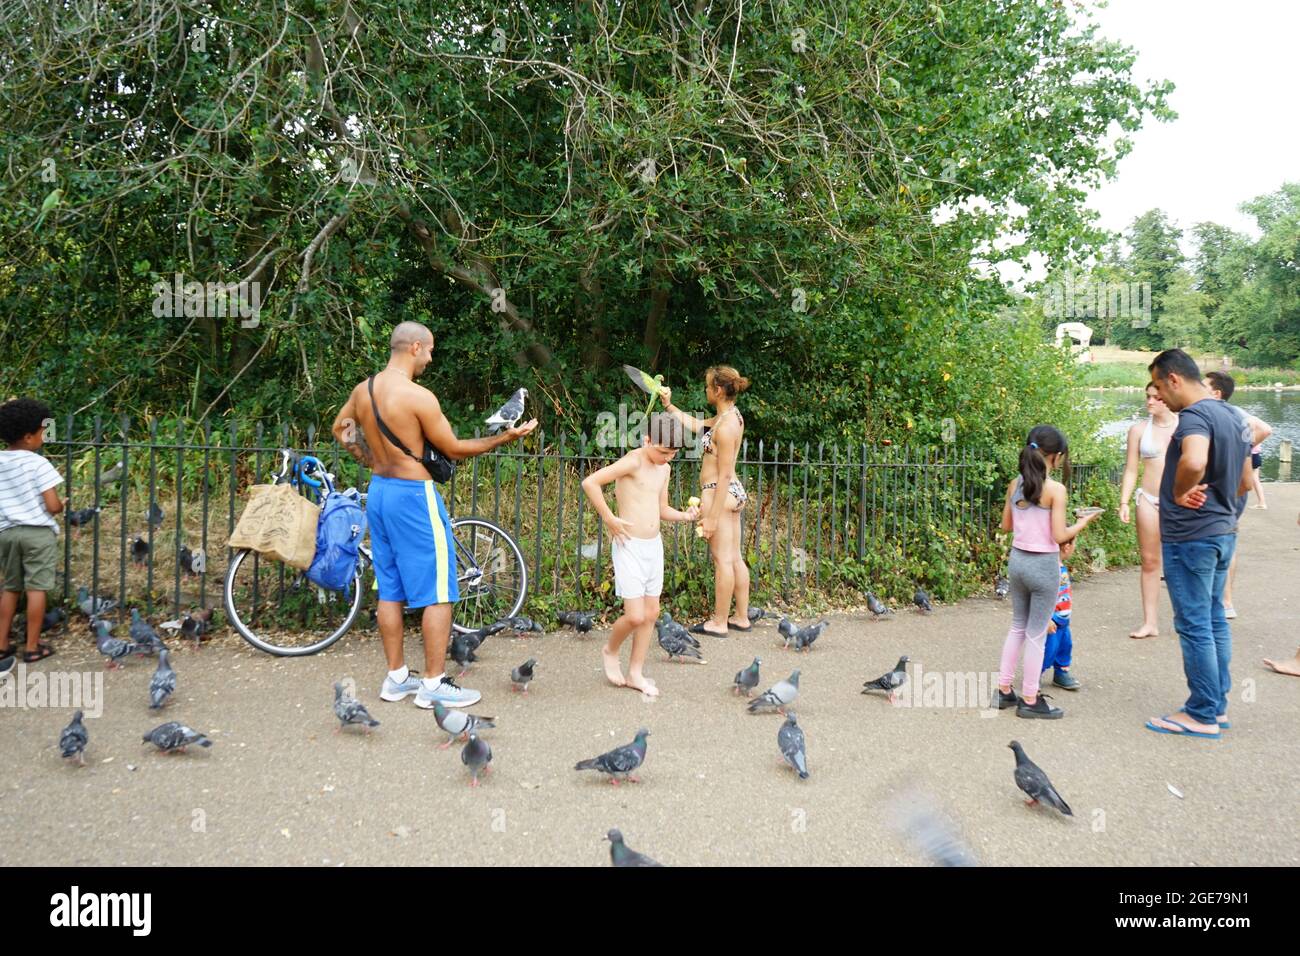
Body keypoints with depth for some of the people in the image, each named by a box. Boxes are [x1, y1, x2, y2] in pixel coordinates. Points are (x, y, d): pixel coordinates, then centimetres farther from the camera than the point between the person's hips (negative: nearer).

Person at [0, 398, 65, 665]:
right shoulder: (37, 463, -14)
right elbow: (53, 506, -16)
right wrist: (62, 505, 5)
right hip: (38, 532, -6)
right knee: (36, 589, 2)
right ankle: (32, 648, 8)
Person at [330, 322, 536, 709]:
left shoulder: (363, 390, 5)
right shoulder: (419, 396, -19)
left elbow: (341, 428, 21)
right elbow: (454, 449, -11)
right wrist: (504, 437, -4)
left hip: (378, 490, 8)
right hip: (414, 496, -8)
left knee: (390, 590, 14)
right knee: (438, 593, 1)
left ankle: (396, 677, 23)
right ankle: (434, 685, 6)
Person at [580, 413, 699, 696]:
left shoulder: (664, 468, 9)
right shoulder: (633, 461, -16)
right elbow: (590, 482, -24)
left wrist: (685, 515, -1)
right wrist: (609, 518, -20)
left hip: (654, 545, 8)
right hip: (629, 546, -8)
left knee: (651, 613, 10)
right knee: (635, 616, -9)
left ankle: (635, 673, 22)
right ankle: (610, 651, 20)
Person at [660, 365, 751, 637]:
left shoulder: (725, 427, -19)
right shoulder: (731, 416, 9)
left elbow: (724, 475, -21)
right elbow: (694, 424, 24)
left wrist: (712, 517, -19)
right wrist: (669, 406, 22)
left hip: (720, 493, -10)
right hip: (734, 492, 10)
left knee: (722, 559, -3)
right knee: (735, 557, 14)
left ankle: (719, 623, 4)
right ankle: (742, 617, 21)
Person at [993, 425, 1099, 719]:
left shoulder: (1015, 484, 1)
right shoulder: (1055, 489, -17)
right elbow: (1059, 536, -16)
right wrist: (1084, 521, 0)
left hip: (1017, 560, 6)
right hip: (1044, 565, -6)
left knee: (1018, 627, 20)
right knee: (1036, 635, 5)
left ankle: (1004, 691, 25)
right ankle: (1030, 701, 13)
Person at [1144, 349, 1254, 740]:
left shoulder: (1194, 416, -19)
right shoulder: (1233, 417, 12)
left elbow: (1194, 462, -40)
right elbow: (1244, 481, 21)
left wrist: (1180, 493, -22)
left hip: (1190, 537, -10)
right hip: (1223, 531, 10)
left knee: (1194, 626, -1)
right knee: (1214, 620, 16)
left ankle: (1202, 716, 7)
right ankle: (1217, 705, 25)